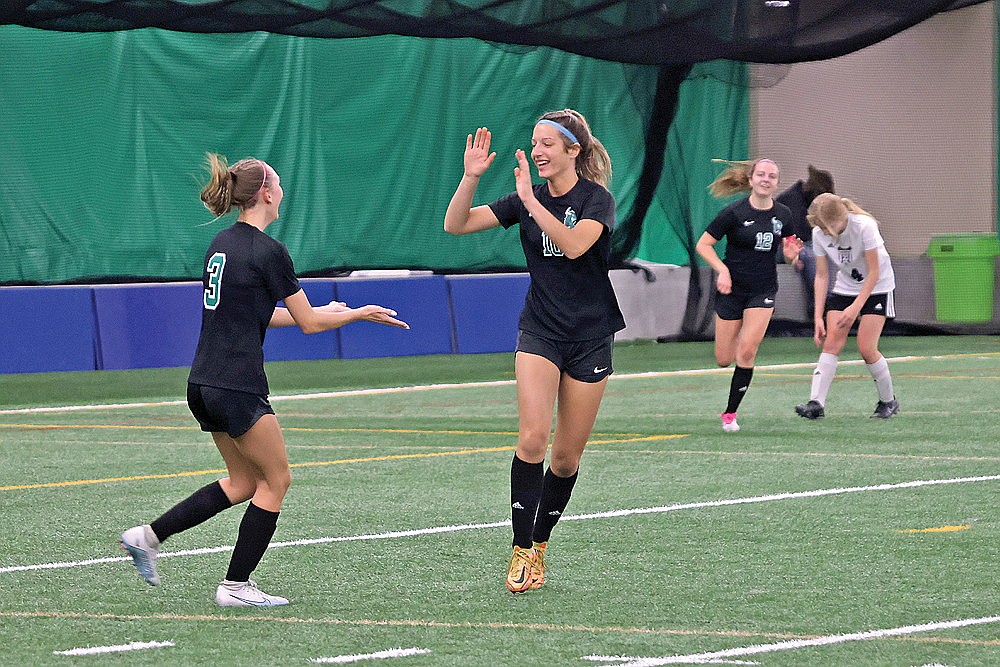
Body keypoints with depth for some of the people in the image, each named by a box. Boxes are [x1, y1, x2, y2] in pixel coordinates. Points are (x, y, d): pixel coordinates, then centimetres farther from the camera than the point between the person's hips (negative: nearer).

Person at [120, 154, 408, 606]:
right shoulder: (268, 251, -13)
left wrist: (316, 312, 26)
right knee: (276, 480, 6)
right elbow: (309, 323, -6)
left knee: (245, 481, 19)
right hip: (237, 388, -9)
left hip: (203, 385, 9)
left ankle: (148, 536, 13)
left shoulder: (222, 243, 12)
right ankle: (235, 587, 8)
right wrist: (359, 314, 9)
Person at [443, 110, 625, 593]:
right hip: (539, 333, 2)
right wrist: (471, 176, -15)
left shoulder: (596, 199, -9)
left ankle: (540, 544, 23)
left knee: (566, 456, 3)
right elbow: (455, 225, -1)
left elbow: (575, 244, -29)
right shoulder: (525, 200, 3)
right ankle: (521, 551, -14)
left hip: (590, 337, -2)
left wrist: (531, 199, -32)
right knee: (532, 436, -18)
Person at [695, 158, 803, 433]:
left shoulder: (783, 214, 1)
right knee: (724, 359, 2)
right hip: (732, 288, -2)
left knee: (747, 351, -15)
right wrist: (722, 270, -22)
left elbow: (787, 253, 15)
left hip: (763, 291, 2)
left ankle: (730, 414, -3)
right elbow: (703, 244, -8)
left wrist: (791, 254, -9)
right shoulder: (735, 213, -12)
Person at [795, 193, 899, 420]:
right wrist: (819, 316, -12)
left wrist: (855, 308, -26)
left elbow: (874, 273, -22)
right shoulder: (819, 235, -13)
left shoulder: (864, 227, -27)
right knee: (831, 342, -12)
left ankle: (888, 401, 9)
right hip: (844, 288, 4)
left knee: (866, 348, -12)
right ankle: (816, 403, -20)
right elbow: (821, 276, -5)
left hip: (876, 288, -4)